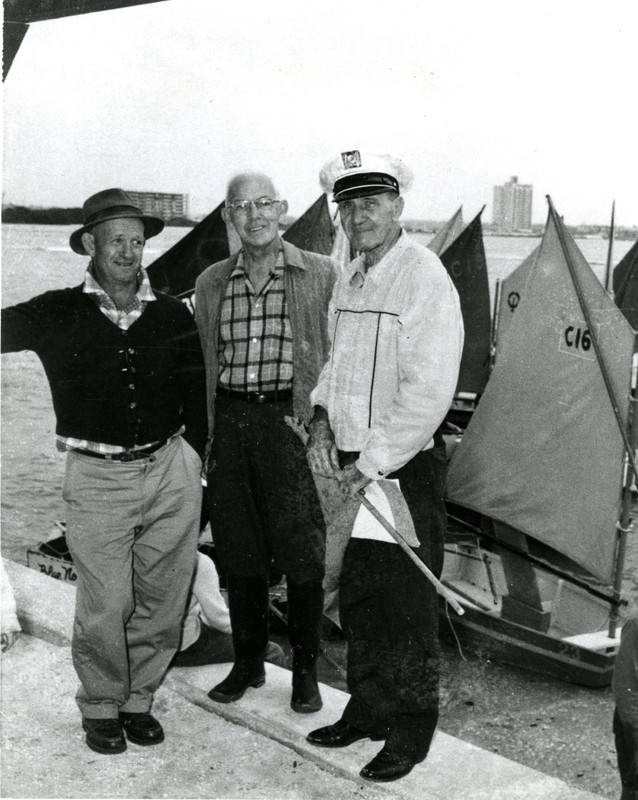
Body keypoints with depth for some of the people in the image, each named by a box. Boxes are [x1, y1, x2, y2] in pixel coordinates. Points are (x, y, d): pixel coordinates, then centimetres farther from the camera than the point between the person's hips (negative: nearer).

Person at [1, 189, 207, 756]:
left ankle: (138, 699, 29)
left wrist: (193, 454, 9)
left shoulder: (172, 314, 6)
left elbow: (196, 392, 13)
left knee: (161, 602, 9)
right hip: (96, 479, -2)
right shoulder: (58, 314, 0)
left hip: (170, 472, 3)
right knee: (105, 608, -1)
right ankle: (100, 707, 23)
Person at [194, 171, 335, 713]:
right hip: (229, 419, 4)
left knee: (301, 552, 0)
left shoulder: (319, 274, 2)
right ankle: (248, 663, 28)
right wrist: (205, 435, 12)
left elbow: (337, 357, 2)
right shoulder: (211, 283, 12)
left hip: (291, 418, -3)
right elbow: (203, 364, 16)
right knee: (238, 551, 11)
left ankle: (306, 670, 18)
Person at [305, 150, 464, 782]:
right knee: (356, 599, 17)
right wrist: (322, 414, 5)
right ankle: (367, 710, 36)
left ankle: (411, 734, 22)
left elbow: (427, 393, -20)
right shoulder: (349, 279, 11)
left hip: (405, 470, -8)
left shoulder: (424, 279, -14)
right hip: (351, 467, 8)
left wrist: (371, 464, -16)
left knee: (406, 609, 4)